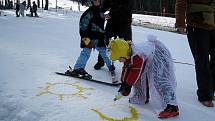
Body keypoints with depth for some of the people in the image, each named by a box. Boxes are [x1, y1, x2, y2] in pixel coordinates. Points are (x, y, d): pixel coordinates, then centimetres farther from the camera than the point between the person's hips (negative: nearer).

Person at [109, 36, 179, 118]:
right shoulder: (128, 53, -4)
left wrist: (127, 85, -17)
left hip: (159, 54, -10)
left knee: (160, 80, -21)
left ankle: (171, 107, -28)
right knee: (140, 77, 13)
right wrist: (123, 83, 7)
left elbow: (135, 72, -28)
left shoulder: (137, 56, -34)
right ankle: (142, 97, 32)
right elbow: (126, 69, 7)